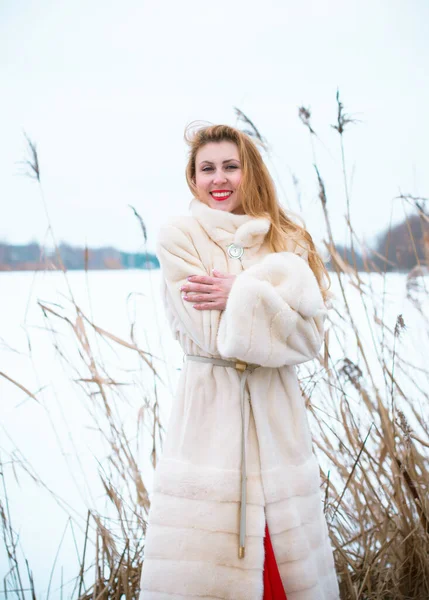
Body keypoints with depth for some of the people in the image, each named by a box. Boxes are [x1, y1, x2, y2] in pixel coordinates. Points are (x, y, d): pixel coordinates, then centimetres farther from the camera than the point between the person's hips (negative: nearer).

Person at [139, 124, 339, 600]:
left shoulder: (288, 241, 10)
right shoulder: (178, 236, -1)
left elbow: (310, 337, -2)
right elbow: (216, 338, -9)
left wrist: (241, 295, -11)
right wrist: (271, 288, -12)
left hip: (274, 415, 3)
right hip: (210, 416, -3)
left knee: (285, 558, 8)